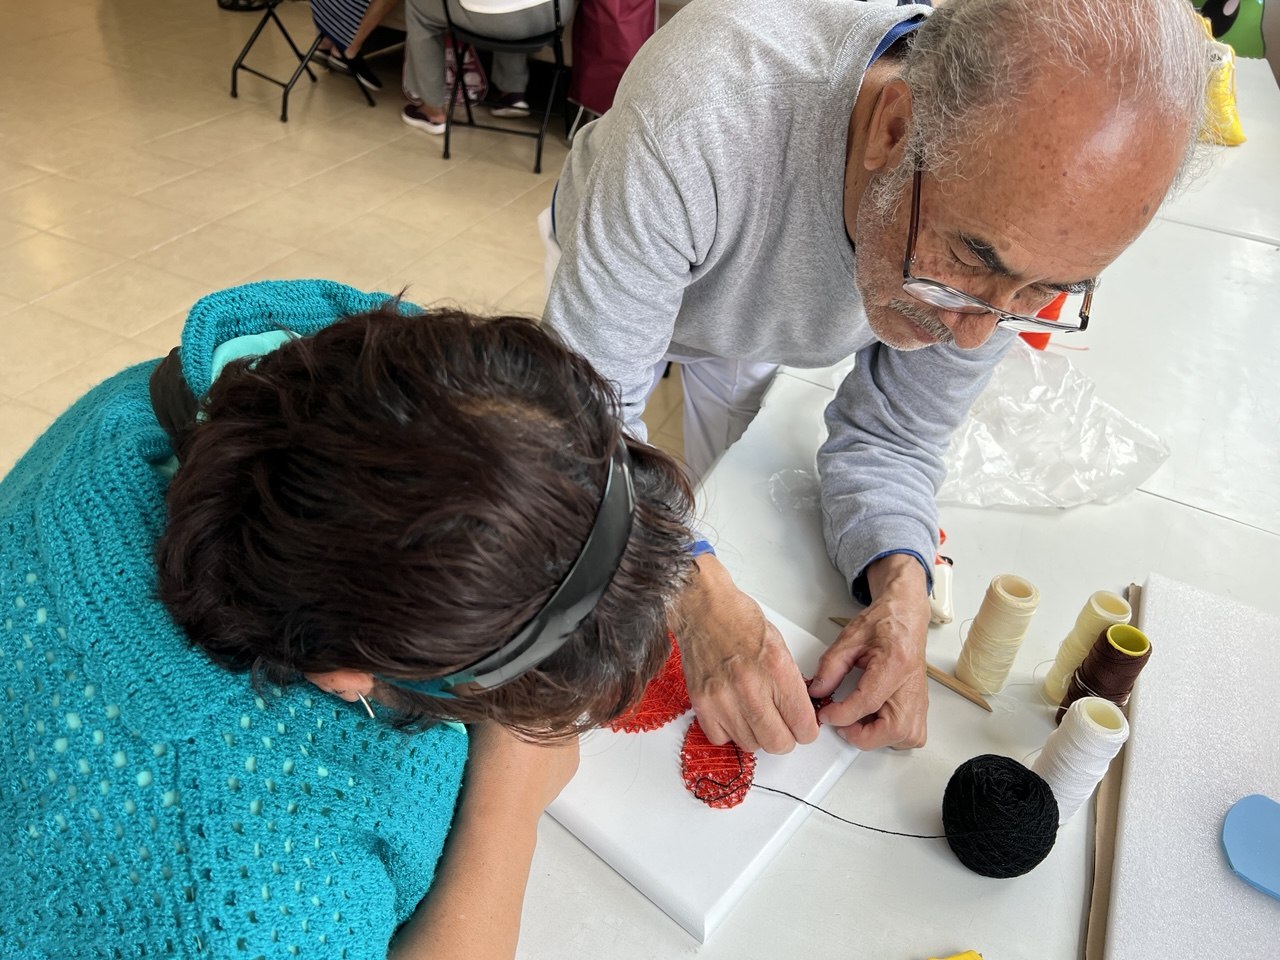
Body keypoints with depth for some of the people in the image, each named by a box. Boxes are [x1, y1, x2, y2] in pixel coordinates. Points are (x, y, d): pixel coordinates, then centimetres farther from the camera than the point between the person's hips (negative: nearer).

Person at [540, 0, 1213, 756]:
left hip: (749, 344, 2)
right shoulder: (696, 127, -48)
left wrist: (901, 586, -37)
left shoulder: (1031, 223, -31)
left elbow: (890, 439, -18)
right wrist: (701, 595, -53)